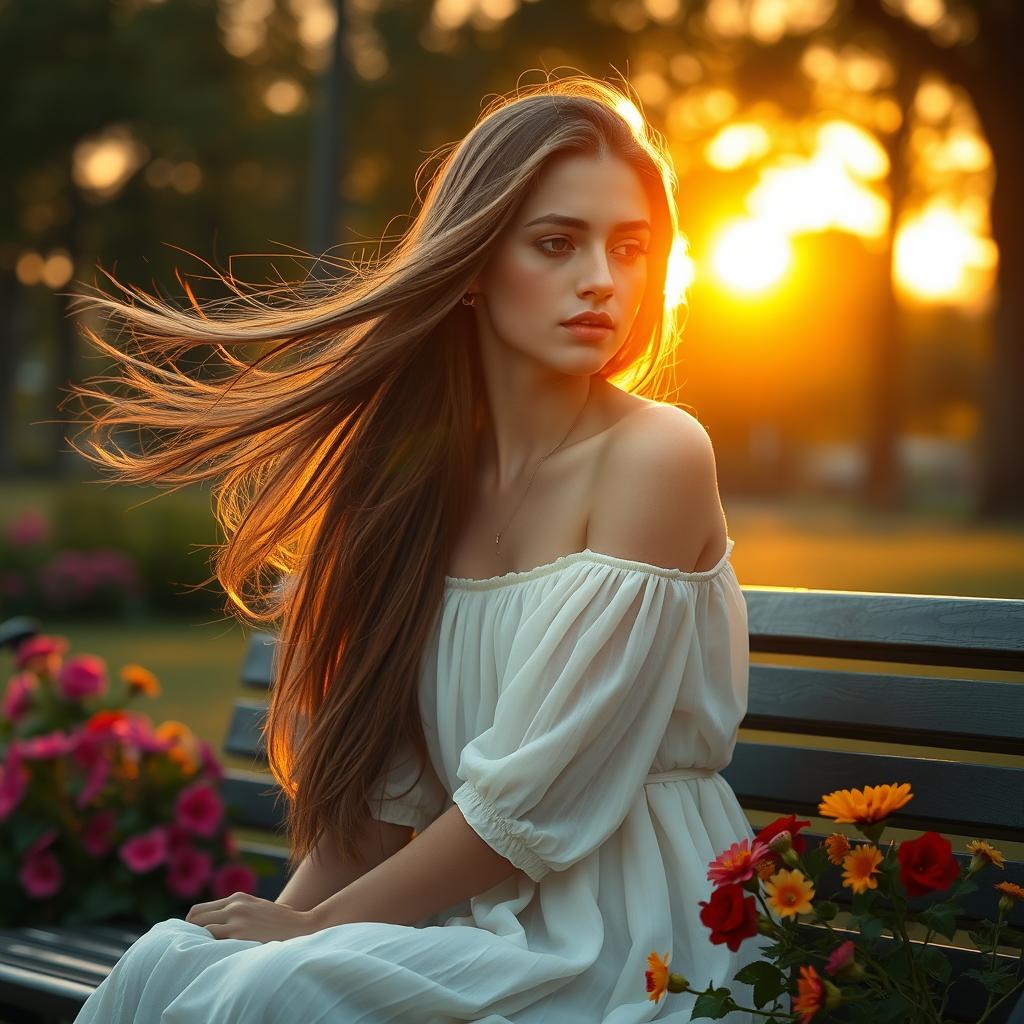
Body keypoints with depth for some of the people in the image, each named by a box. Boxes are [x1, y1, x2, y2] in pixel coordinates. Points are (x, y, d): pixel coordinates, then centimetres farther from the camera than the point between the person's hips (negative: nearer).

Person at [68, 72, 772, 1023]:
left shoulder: (656, 456, -12)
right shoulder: (426, 471, 8)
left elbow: (538, 803, -15)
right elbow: (383, 781, 6)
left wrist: (313, 929, -9)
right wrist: (284, 918, -10)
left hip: (621, 945, -5)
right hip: (478, 923, 5)